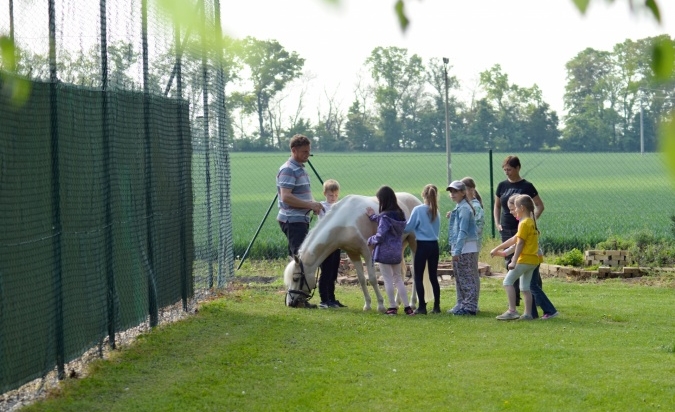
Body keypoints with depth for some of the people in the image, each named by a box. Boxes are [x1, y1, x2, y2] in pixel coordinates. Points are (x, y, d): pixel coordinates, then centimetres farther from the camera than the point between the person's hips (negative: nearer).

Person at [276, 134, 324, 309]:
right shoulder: (288, 170, -13)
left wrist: (313, 205, 8)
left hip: (301, 219, 10)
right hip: (292, 220, -10)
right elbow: (286, 197, -23)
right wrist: (310, 205, -23)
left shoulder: (300, 169, 17)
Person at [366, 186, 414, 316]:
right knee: (398, 279, 16)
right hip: (397, 252, 7)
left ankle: (393, 307, 6)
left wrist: (370, 240, -2)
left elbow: (380, 236, -21)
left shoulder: (385, 216, -18)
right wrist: (373, 216, 25)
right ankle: (407, 307, 12)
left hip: (384, 252, -7)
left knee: (388, 280, 3)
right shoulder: (400, 215, 3)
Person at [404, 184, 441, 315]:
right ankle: (437, 306, 13)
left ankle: (422, 307, -1)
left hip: (422, 246, -5)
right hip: (434, 245, 5)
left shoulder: (418, 210, -11)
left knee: (418, 277, 2)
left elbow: (408, 227, -8)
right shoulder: (436, 212, 4)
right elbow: (437, 230, 11)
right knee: (433, 277, 12)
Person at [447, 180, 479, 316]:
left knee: (467, 279, -8)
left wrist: (457, 251, -22)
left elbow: (463, 231, -19)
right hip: (458, 249, 10)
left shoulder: (464, 208, -13)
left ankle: (470, 306, -7)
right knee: (459, 279, 14)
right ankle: (461, 305, 21)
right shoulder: (458, 208, 17)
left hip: (466, 249, -10)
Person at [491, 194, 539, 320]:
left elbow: (520, 243, -18)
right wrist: (497, 249, 27)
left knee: (508, 282, -7)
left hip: (525, 260, -10)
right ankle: (528, 314, 9)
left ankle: (512, 310, -12)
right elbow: (514, 240, 23)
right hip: (532, 260, 10)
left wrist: (514, 261, -20)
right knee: (525, 287, 12)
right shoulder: (531, 222, 18)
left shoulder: (524, 223, -12)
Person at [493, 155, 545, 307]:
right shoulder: (502, 186, 8)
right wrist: (497, 223, 8)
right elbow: (497, 205, 19)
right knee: (509, 263, 6)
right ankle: (514, 298, 13)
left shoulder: (526, 186, -5)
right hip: (506, 230, 5)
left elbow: (540, 206, -1)